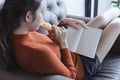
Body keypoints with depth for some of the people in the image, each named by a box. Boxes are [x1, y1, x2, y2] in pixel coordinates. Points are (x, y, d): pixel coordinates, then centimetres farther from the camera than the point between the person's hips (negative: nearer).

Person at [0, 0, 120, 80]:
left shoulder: (17, 34, -18)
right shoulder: (39, 52, -45)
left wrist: (64, 22, -7)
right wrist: (64, 42, -26)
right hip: (83, 65, -7)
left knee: (101, 19, 15)